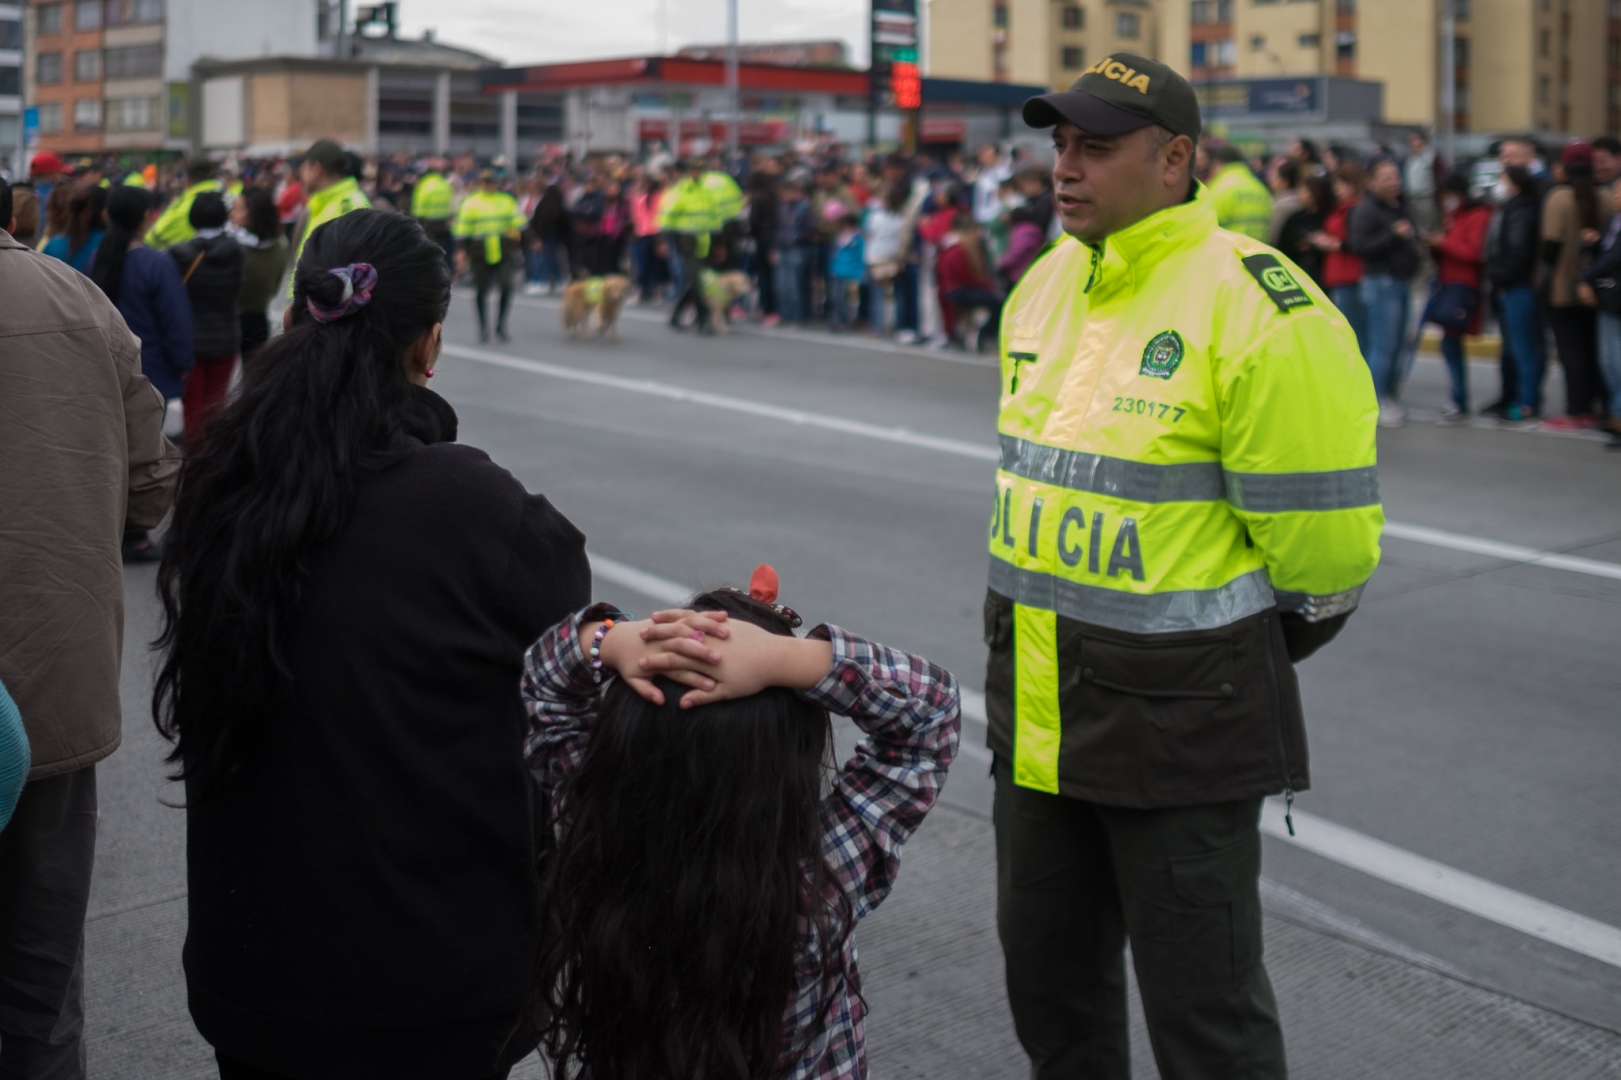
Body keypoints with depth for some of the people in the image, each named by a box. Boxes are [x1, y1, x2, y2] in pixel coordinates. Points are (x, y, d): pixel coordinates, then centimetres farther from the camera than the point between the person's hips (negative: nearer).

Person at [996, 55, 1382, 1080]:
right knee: (1048, 966, 21)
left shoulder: (1256, 309, -18)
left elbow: (1319, 540, -15)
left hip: (1178, 718, -7)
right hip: (1037, 706, 8)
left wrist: (1226, 644, -1)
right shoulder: (1046, 285, 7)